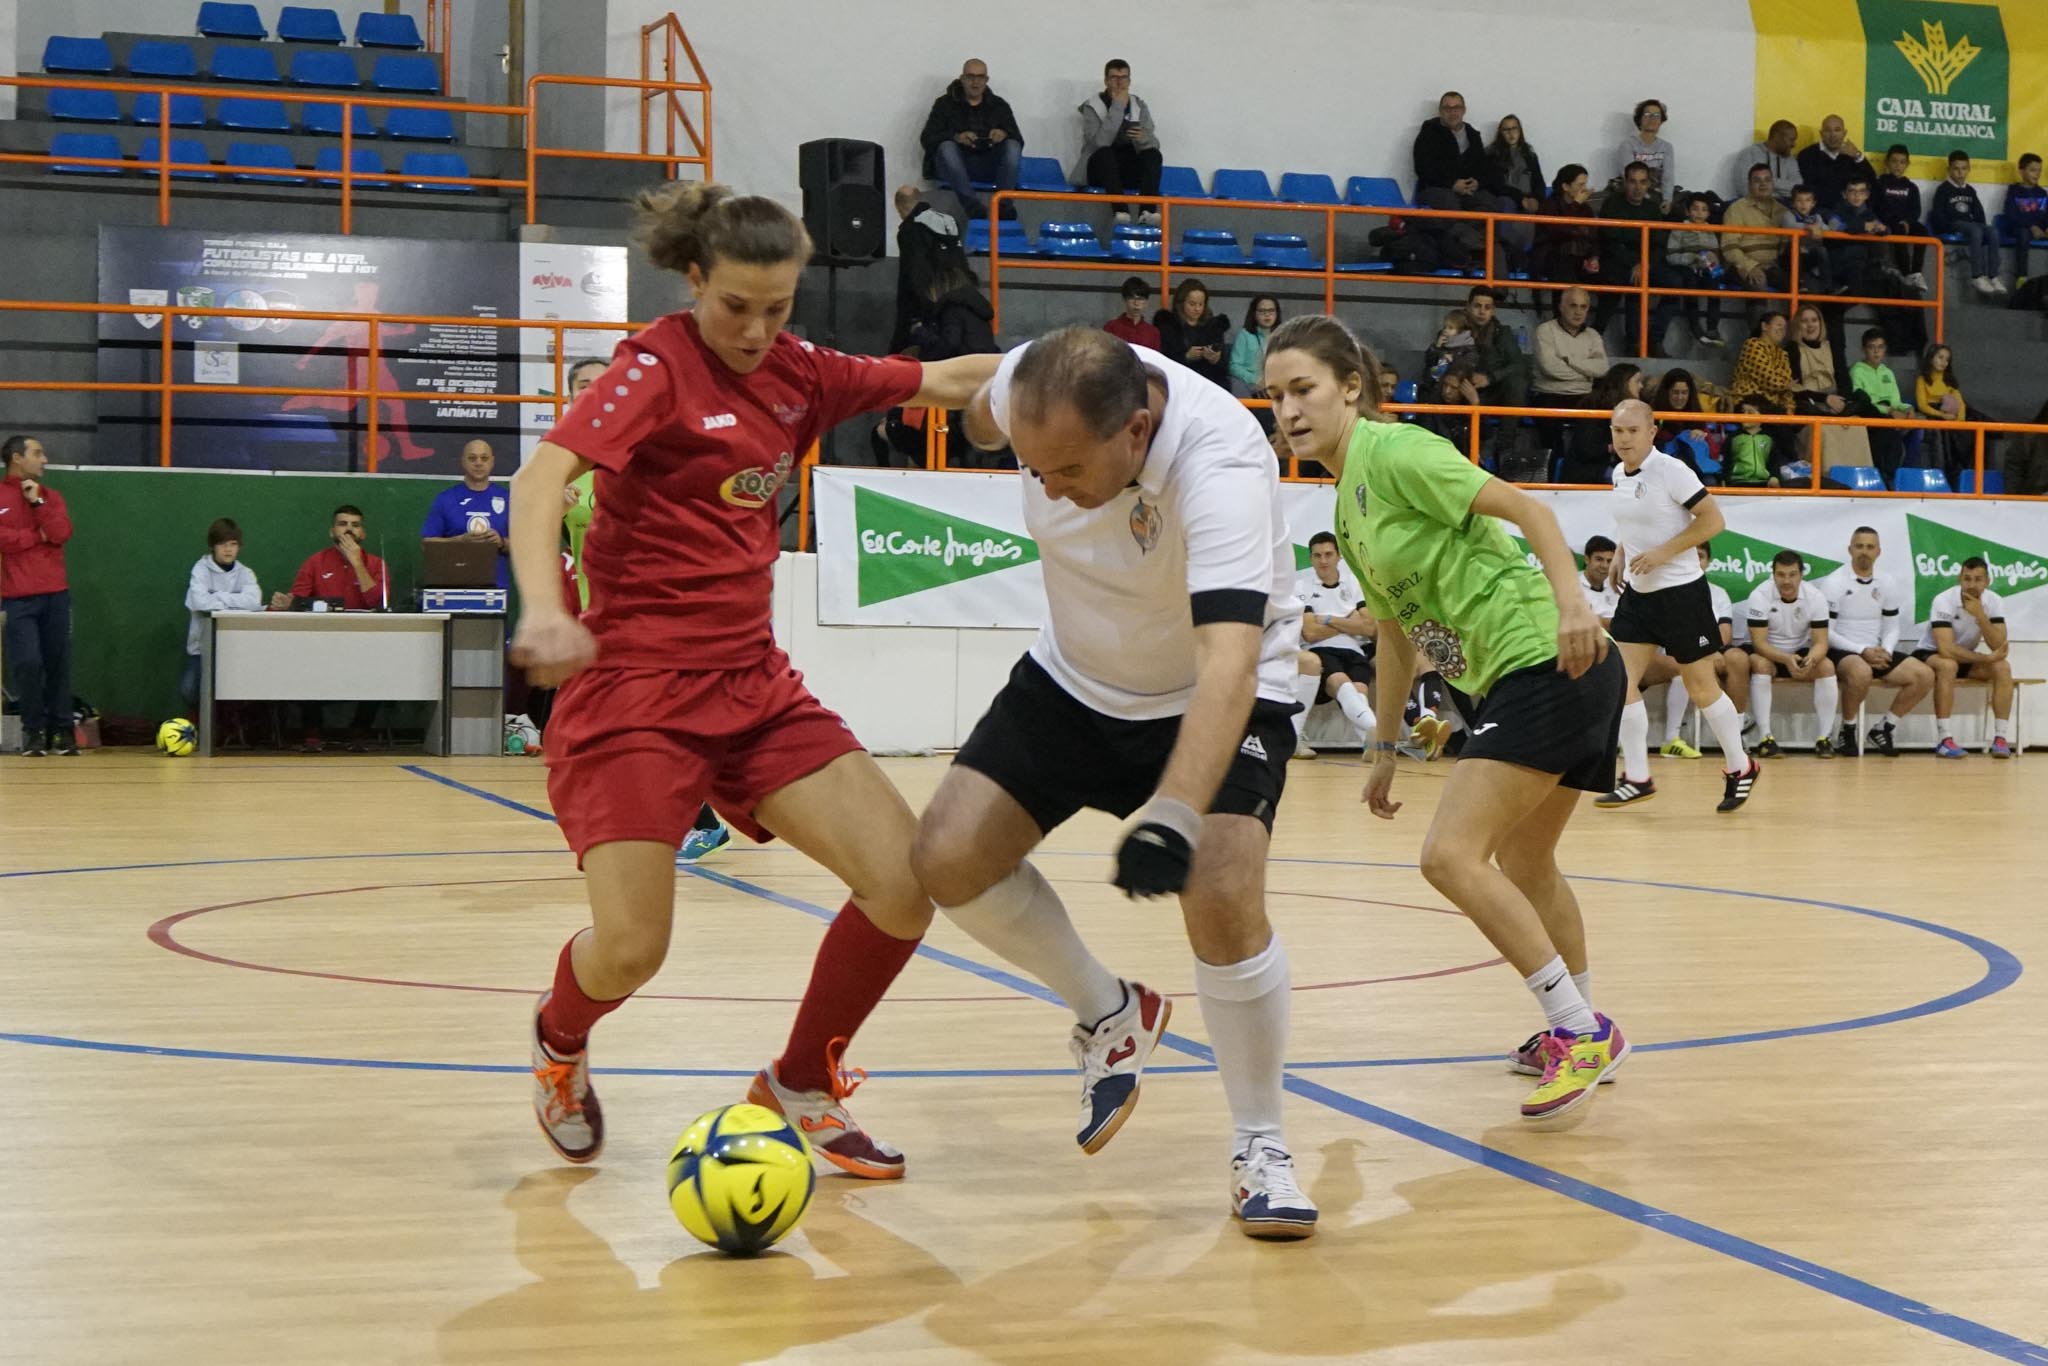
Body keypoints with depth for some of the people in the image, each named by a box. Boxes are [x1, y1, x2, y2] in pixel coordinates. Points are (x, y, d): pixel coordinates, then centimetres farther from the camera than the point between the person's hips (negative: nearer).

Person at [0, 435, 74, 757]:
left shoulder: (51, 496, 13)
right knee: (28, 663, -10)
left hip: (56, 594, 3)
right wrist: (38, 535, -3)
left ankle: (61, 730, 9)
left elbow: (61, 533, -2)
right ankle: (34, 730, 3)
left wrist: (37, 501, -8)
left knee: (58, 663, 3)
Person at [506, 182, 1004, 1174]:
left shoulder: (795, 372, 8)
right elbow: (542, 475, -23)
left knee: (907, 887, -8)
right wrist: (543, 609, -39)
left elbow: (943, 382, 17)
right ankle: (560, 1041, 26)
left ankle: (801, 1085, 17)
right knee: (630, 950, -14)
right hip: (634, 686, -5)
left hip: (754, 683, 6)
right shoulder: (656, 365, -9)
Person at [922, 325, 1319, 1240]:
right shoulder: (1033, 394, -23)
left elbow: (1228, 667, -50)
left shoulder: (1220, 467, -39)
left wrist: (1173, 820, -63)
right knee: (947, 860, -10)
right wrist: (978, 415, 29)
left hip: (1216, 694, -5)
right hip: (1072, 676, 5)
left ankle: (1260, 1148, -2)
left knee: (1223, 900, -25)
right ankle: (1109, 1013, 16)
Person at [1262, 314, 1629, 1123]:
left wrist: (1570, 603, -30)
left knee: (1451, 854, -16)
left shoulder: (1395, 452, -11)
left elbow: (1524, 507, -17)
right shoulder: (1348, 509, 16)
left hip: (1551, 666, -10)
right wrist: (1384, 746, 24)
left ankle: (1580, 1034, -7)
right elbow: (1397, 630, 23)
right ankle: (1583, 1032, 39)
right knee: (1523, 863, 23)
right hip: (1510, 683, 10)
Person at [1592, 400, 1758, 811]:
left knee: (1701, 688, 3)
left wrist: (1662, 553, -22)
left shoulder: (1670, 470, -15)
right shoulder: (1619, 475, 6)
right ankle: (1637, 779, 3)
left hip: (1680, 592, -7)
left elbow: (1713, 520, -17)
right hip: (1637, 593, 7)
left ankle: (1739, 767, 23)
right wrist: (1621, 555, 8)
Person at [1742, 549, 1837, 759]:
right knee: (1759, 663, -34)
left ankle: (1824, 737, -19)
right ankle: (1765, 737, -33)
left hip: (1802, 653, 2)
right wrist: (1787, 659, -41)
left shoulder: (1815, 597, -12)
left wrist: (1811, 659, -39)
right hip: (1769, 653, -2)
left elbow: (1820, 642, -14)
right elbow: (1759, 642, -23)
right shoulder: (1760, 596, -20)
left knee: (1826, 666, -25)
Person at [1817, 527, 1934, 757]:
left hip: (1876, 653, 6)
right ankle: (1847, 731, -16)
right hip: (1841, 653, -6)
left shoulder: (1886, 585, 9)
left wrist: (1885, 652, -8)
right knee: (1861, 672, -40)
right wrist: (1862, 651, -19)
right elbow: (1826, 632, -11)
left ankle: (1884, 729, 1)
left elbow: (1891, 628, 14)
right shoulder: (1834, 583, -8)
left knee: (1925, 675, -12)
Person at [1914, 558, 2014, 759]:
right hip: (1930, 655, -5)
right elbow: (1946, 649, -35)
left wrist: (1980, 615, -33)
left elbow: (1999, 648, -21)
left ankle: (2001, 738, -18)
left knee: (2003, 667, -20)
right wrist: (1988, 658, -29)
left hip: (1965, 658, 5)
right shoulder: (1944, 601, -26)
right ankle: (1946, 741, -37)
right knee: (1948, 665, -37)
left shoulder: (1994, 602, -12)